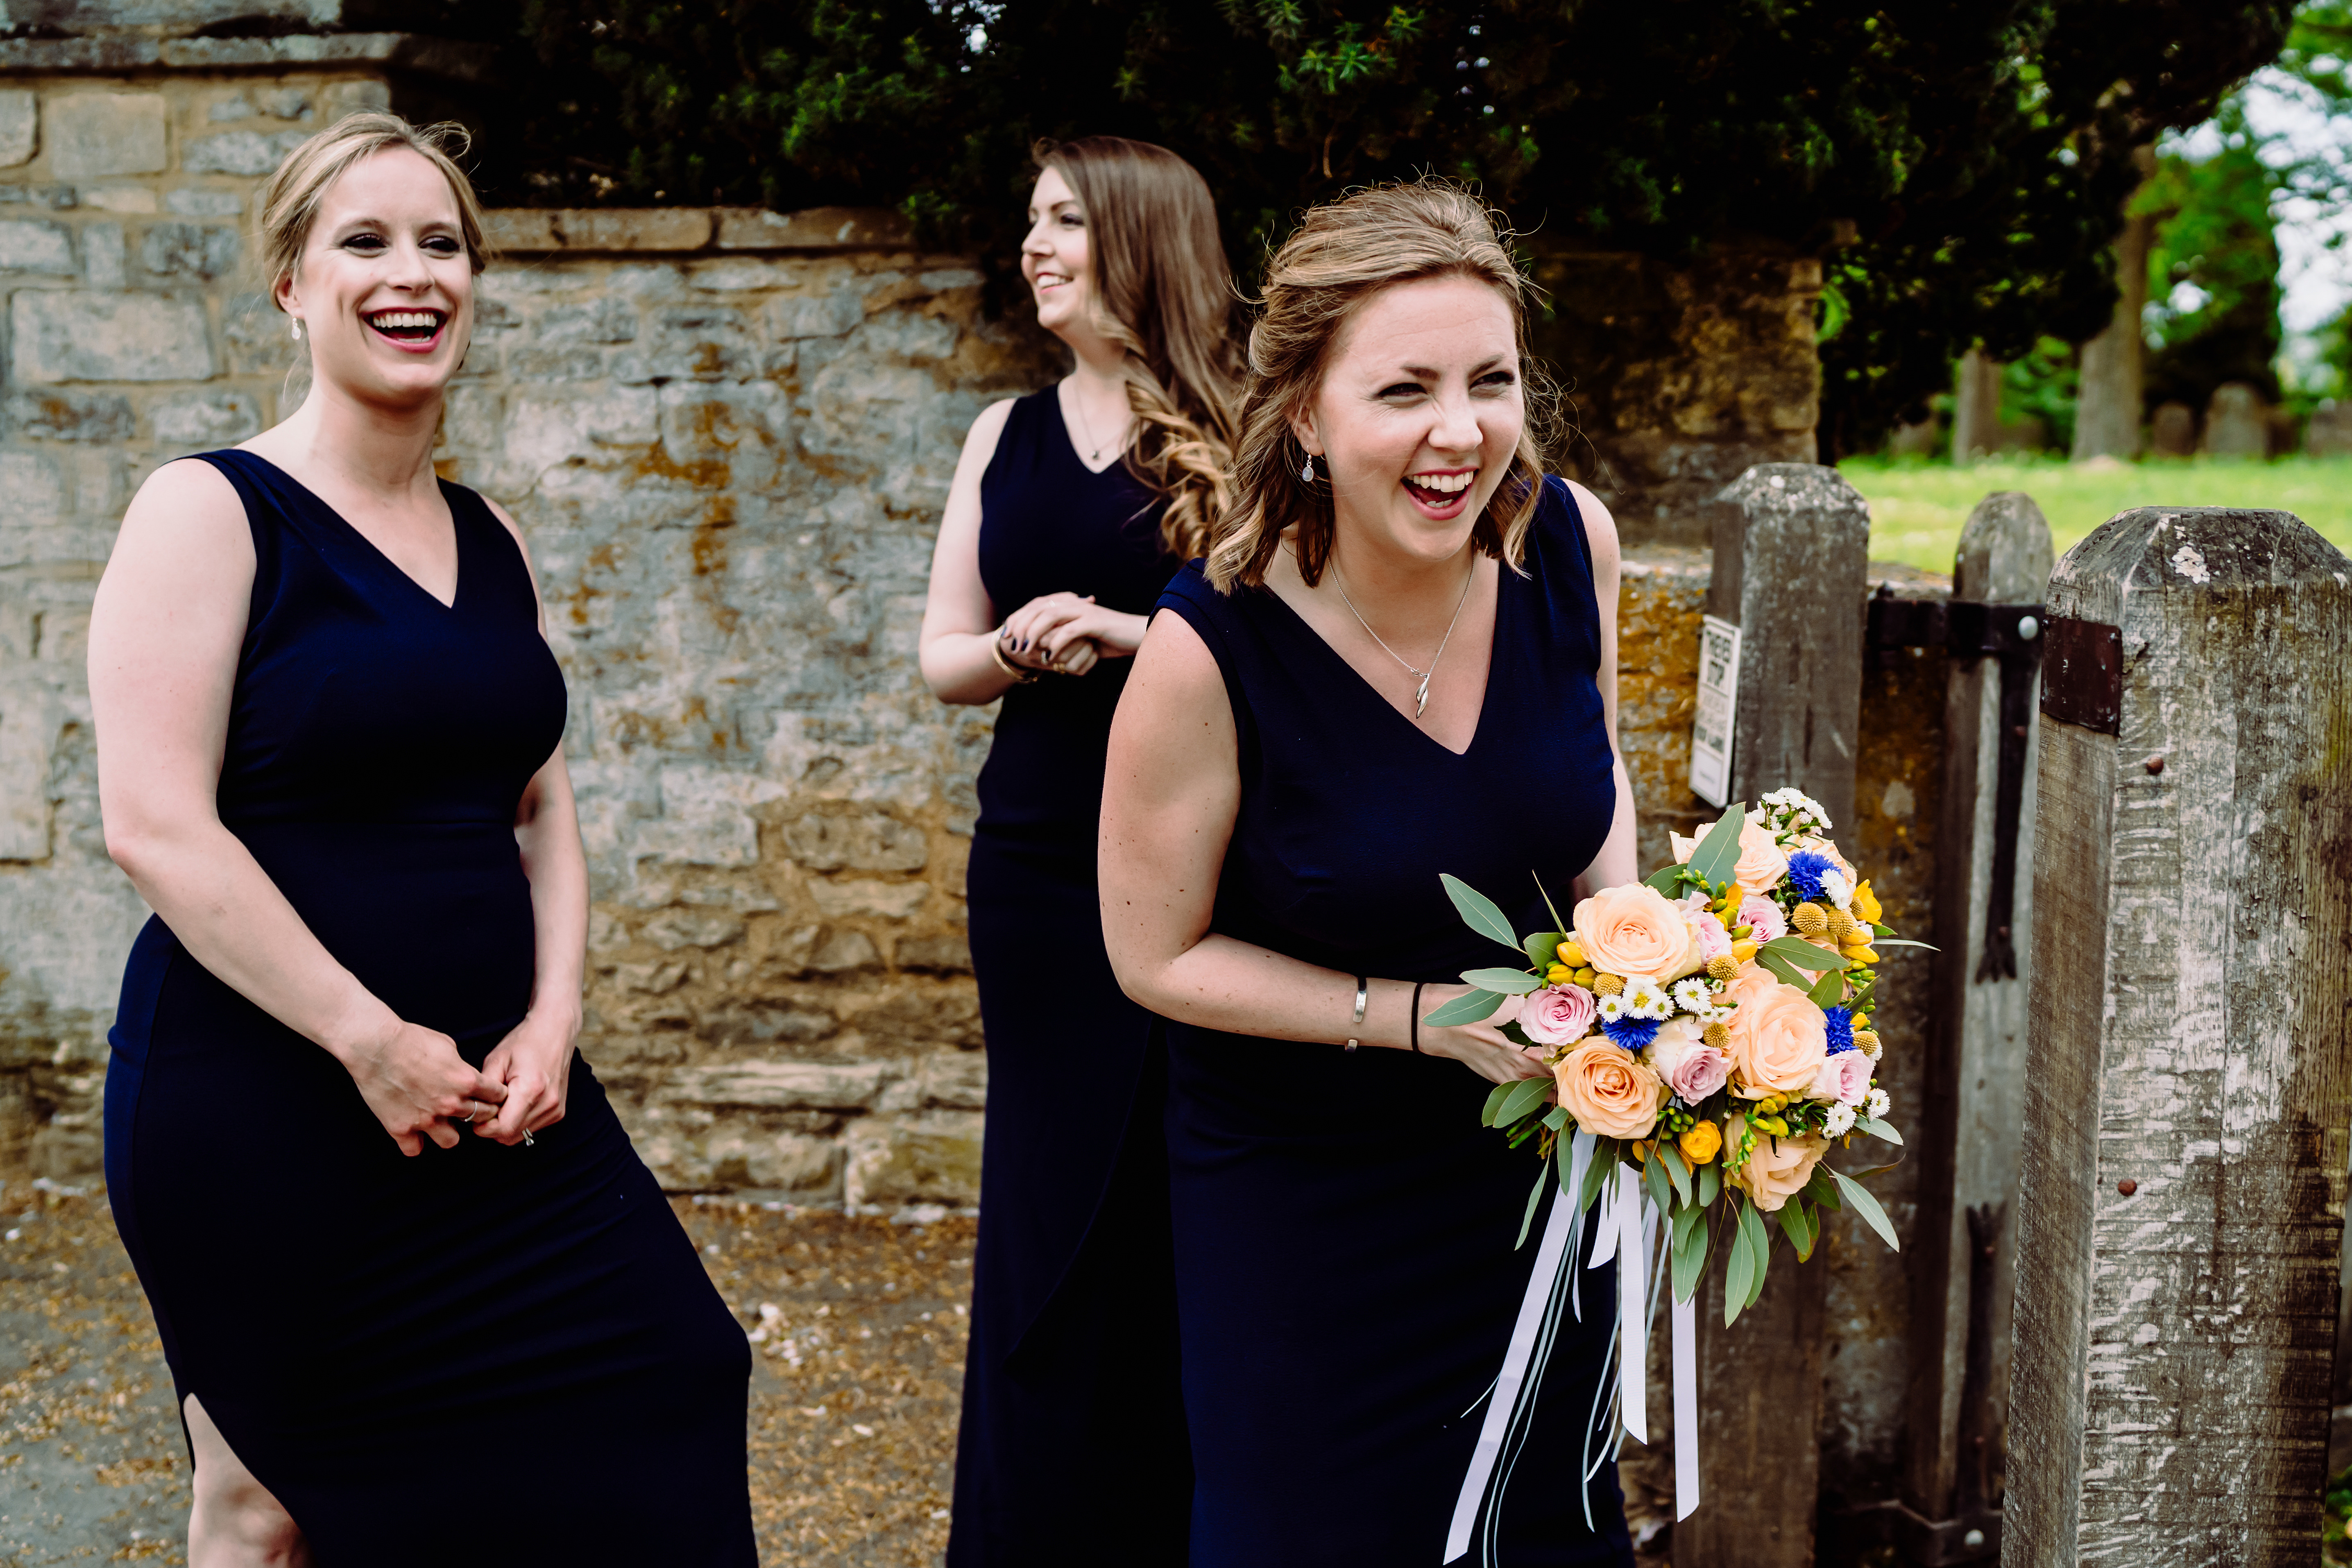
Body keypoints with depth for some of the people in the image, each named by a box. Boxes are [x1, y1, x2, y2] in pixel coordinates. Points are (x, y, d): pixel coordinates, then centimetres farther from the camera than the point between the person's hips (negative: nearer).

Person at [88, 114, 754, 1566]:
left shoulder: (492, 541, 12)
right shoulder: (211, 514, -8)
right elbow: (156, 825, -16)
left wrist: (552, 1019, -3)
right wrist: (370, 1041, -18)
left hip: (493, 1096, 6)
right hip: (263, 1105, -6)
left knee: (642, 1426, 1)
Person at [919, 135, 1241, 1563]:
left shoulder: (1235, 437, -3)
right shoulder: (1007, 437, 12)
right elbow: (943, 655, 12)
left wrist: (1124, 631, -17)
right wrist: (1015, 648, -8)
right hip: (1037, 866, 4)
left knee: (1180, 1215, -1)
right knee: (1049, 1206, 10)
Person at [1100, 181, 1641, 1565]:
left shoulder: (1568, 539, -15)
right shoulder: (1211, 649, -28)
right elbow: (1160, 955, -15)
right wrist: (1428, 1017, -22)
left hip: (1534, 1145, 4)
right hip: (1305, 1192, -4)